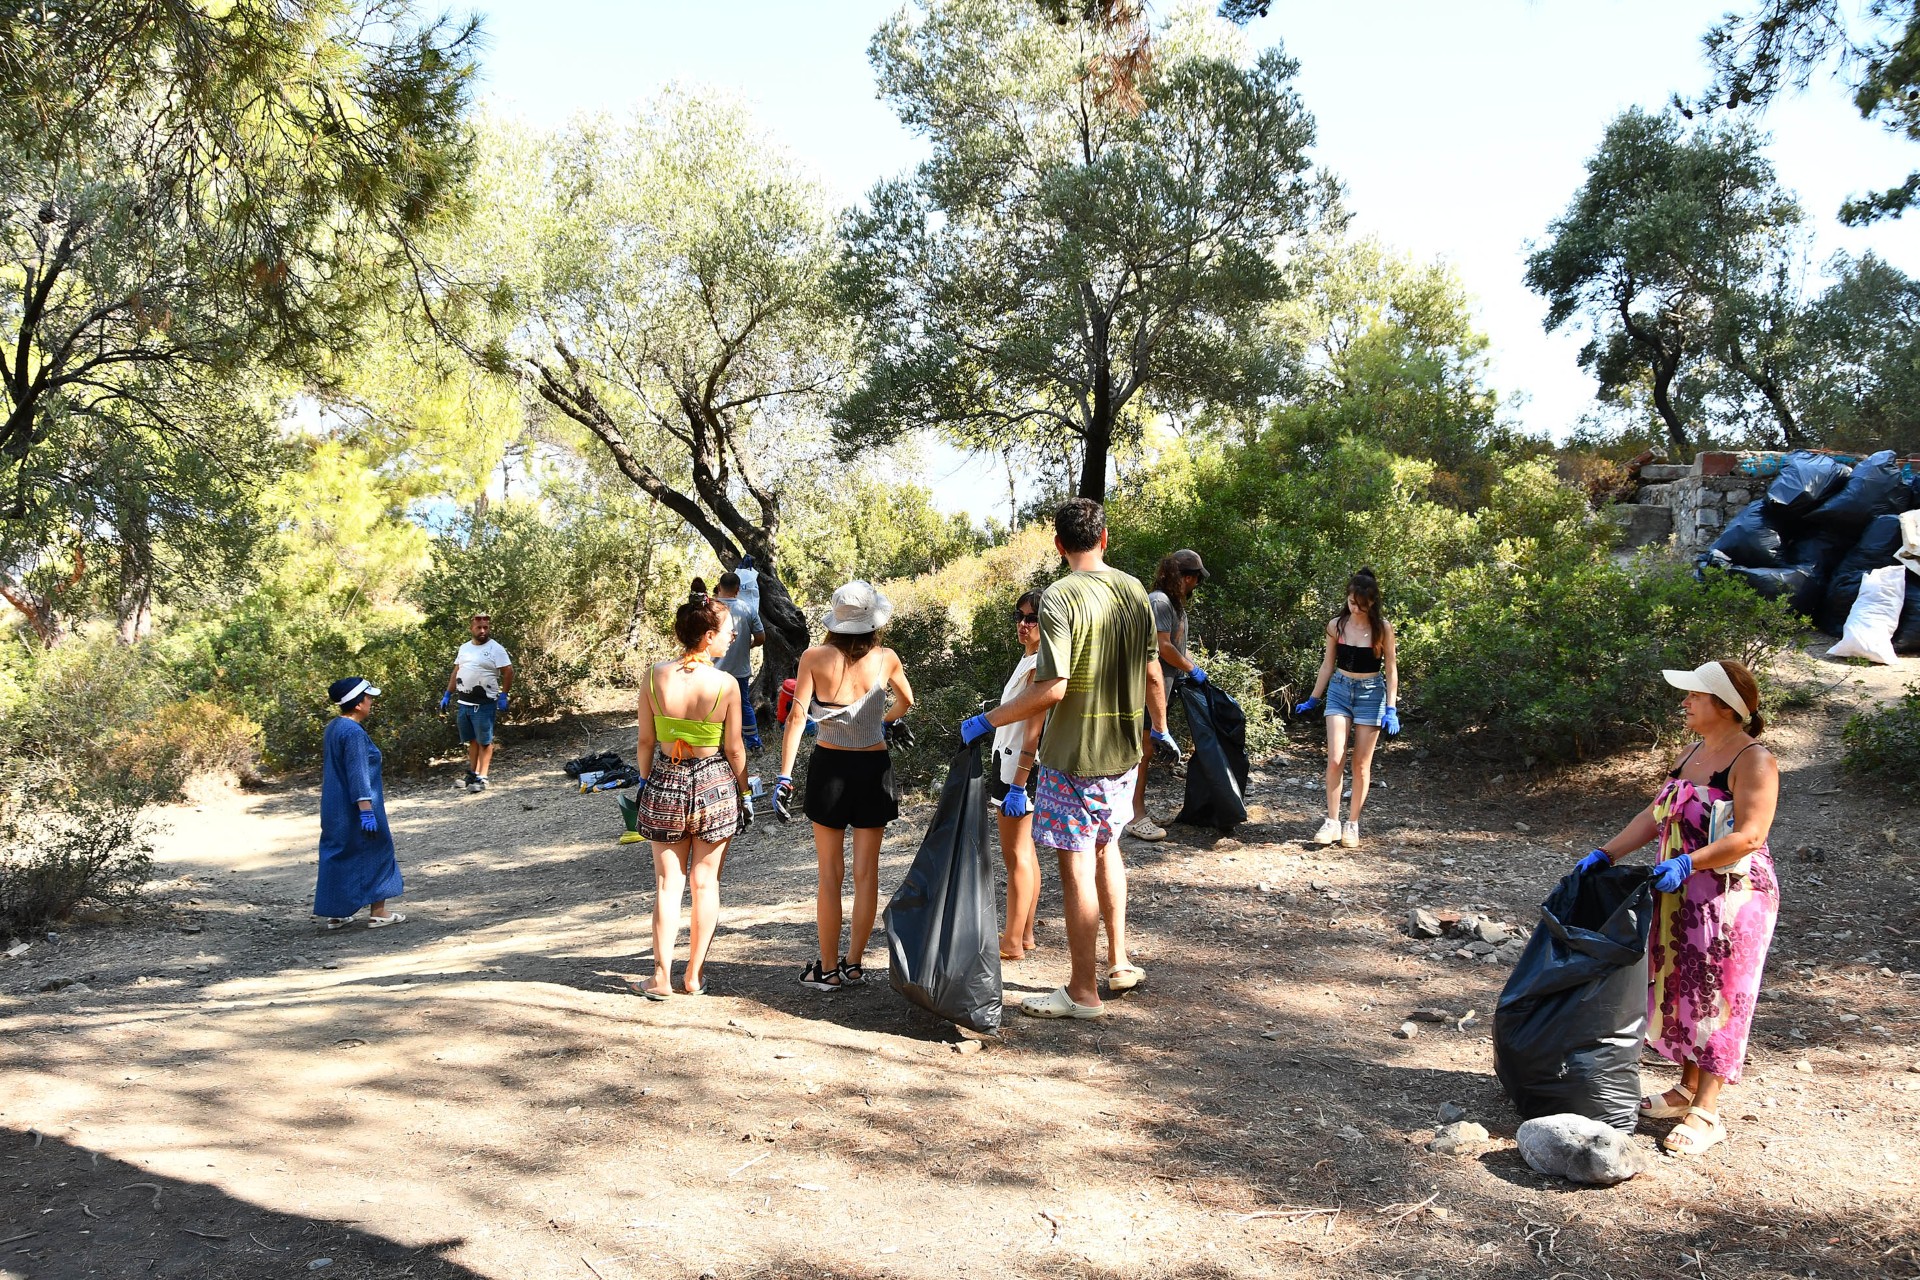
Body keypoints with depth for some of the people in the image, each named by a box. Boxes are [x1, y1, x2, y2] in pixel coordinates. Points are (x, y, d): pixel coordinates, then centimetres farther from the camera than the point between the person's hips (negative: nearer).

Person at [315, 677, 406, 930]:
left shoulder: (333, 727, 9)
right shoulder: (354, 733, -20)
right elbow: (358, 775, -24)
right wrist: (366, 811, -24)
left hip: (334, 809, 9)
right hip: (355, 808, -9)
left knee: (337, 856, 14)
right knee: (376, 855, 4)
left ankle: (335, 914, 19)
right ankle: (378, 913, 9)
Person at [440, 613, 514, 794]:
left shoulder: (495, 649, -7)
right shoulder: (464, 648, 13)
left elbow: (508, 672, -9)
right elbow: (456, 672, 18)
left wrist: (503, 695, -13)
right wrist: (447, 694, 14)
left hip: (484, 704, -6)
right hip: (464, 702, 6)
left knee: (484, 741, -1)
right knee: (472, 740, 13)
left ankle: (482, 778, 1)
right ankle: (472, 774, 21)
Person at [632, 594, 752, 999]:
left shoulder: (655, 676, -8)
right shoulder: (725, 685, -15)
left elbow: (646, 741, -1)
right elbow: (733, 749, -7)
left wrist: (646, 782, 13)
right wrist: (745, 793, 6)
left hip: (664, 783, 2)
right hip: (714, 785, -2)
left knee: (667, 882, 11)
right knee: (705, 882, 10)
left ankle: (661, 977, 11)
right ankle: (694, 977, 18)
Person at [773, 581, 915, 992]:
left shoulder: (814, 658, -8)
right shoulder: (886, 660, -3)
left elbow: (797, 717, -13)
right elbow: (906, 701, 16)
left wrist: (784, 776, -11)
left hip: (828, 765, -1)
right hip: (873, 767, 1)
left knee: (830, 874, 7)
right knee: (866, 872, 10)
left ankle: (828, 969, 12)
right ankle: (853, 965, 16)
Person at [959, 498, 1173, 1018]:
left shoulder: (1060, 598, -17)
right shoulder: (1134, 590, 3)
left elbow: (1051, 689, -24)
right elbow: (1152, 672, 11)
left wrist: (985, 722, -15)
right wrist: (1160, 727, 26)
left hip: (1074, 756, -7)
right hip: (1125, 750, 7)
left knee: (1076, 865, 1)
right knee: (1106, 845, 24)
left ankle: (1083, 992, 10)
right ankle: (1119, 963, 31)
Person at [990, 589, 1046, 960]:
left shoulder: (1039, 665, -16)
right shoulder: (1028, 660, 14)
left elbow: (1033, 730, -21)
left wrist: (1018, 785, -22)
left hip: (1020, 767, -10)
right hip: (1010, 762, 10)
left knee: (1016, 853, -5)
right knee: (1023, 851, 15)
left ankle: (1012, 943, 1)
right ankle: (1025, 934, 23)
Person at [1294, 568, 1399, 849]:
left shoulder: (1383, 628, -6)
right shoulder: (1336, 626, 0)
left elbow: (1391, 670, -2)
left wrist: (1391, 709, -9)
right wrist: (1312, 701, 12)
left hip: (1370, 694, -2)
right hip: (1339, 690, 2)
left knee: (1361, 765, 2)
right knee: (1334, 760, -9)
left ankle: (1352, 825, 12)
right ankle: (1332, 822, -2)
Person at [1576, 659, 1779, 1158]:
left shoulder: (1754, 761, -15)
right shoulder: (1693, 752, 11)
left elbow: (1749, 836, -24)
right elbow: (1656, 816, 13)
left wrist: (1687, 863, -32)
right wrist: (1606, 854, 6)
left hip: (1732, 897, -8)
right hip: (1679, 894, 8)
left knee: (1716, 998, -2)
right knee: (1682, 990, 14)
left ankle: (1706, 1114, 5)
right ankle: (1686, 1089, 28)